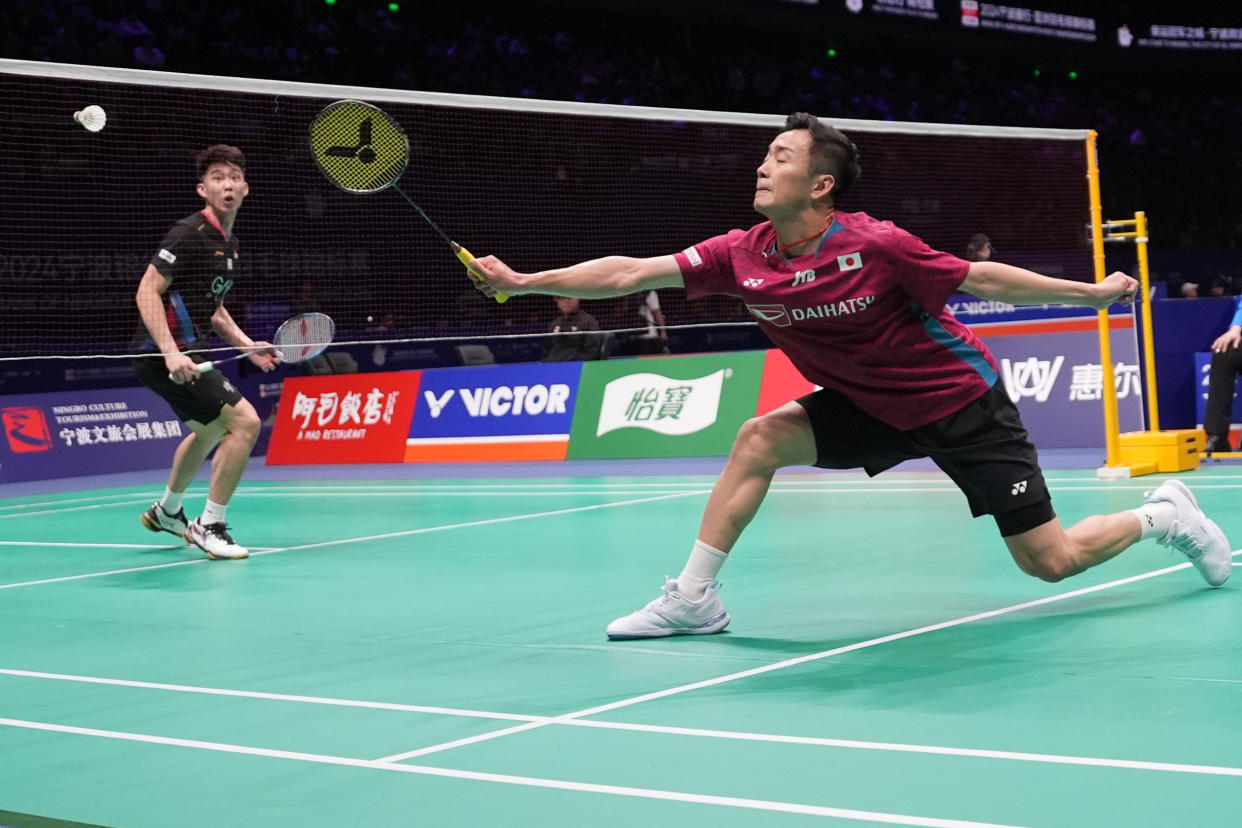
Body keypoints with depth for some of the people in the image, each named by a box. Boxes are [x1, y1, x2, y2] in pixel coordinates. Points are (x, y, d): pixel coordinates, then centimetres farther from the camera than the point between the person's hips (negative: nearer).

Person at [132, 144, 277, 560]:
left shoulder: (229, 243, 14)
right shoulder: (189, 233, -16)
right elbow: (147, 292, -20)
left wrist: (247, 345, 13)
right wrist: (171, 352, -29)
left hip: (187, 353, 11)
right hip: (166, 354, -11)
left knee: (209, 431, 30)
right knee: (244, 421, -16)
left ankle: (166, 511, 50)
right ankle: (209, 526, -6)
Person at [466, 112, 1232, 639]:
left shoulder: (875, 245, -26)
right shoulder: (743, 256, -13)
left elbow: (982, 278, -15)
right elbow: (628, 273, -13)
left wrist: (1090, 291, -12)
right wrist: (523, 280, -18)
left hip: (961, 402, -5)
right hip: (871, 406, 5)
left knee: (1051, 561, -6)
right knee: (761, 438, -12)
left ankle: (1163, 512, 22)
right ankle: (694, 598, -4)